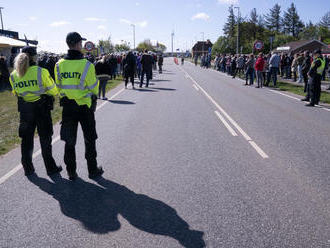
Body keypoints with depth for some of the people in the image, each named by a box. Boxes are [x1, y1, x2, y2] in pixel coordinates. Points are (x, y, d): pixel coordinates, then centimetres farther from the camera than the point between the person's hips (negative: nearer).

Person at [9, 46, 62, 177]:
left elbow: (16, 93, 12)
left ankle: (28, 168, 24)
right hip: (41, 108, -3)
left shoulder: (14, 75, -1)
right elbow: (53, 91, -7)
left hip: (24, 109, 4)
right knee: (45, 139, 8)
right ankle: (50, 168, 17)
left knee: (26, 139, 15)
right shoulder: (41, 72, -15)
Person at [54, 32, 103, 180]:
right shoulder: (87, 65, -16)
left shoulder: (59, 65, -5)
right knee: (90, 140, 13)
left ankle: (71, 172, 21)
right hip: (85, 106, -3)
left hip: (67, 107, 3)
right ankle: (93, 170, 22)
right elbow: (94, 88, -7)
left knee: (69, 141, 13)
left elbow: (59, 86, 5)